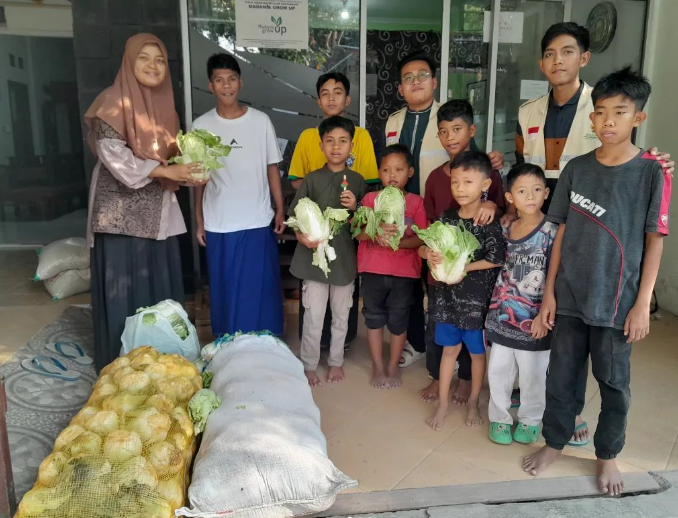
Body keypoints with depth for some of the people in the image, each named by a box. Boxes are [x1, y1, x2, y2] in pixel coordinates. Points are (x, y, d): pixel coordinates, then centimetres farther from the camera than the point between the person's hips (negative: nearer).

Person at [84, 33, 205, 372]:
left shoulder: (163, 105, 13)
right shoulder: (113, 102, -8)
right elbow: (114, 158, -17)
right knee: (124, 292, -1)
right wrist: (166, 171, -20)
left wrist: (186, 173, -2)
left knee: (161, 288, 10)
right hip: (122, 213, -7)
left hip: (158, 212, 7)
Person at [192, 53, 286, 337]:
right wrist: (199, 220, 4)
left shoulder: (261, 121, -1)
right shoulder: (201, 126, 0)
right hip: (219, 225, 1)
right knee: (225, 290, 10)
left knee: (262, 289, 7)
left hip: (258, 222, 0)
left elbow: (272, 167, 5)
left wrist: (280, 210, 1)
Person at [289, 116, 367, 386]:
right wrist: (302, 237, -18)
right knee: (313, 316, 4)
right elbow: (295, 216, -1)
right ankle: (309, 365, 22)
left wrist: (354, 208, -13)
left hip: (345, 257, 2)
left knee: (341, 315, 14)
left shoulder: (357, 181, 3)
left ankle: (336, 361, 33)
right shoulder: (312, 179, -1)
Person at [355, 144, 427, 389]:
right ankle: (378, 366, 27)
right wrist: (376, 233, -27)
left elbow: (421, 238, -7)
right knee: (374, 316, 11)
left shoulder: (416, 202, -1)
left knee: (399, 319, 9)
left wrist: (398, 242, -24)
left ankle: (394, 366, 27)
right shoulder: (370, 199, 0)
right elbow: (358, 233, -7)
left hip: (404, 271, -1)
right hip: (373, 269, 1)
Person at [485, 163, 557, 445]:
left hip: (533, 319, -4)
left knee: (533, 374, 11)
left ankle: (530, 419, 33)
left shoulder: (551, 232, -11)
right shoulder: (505, 230, 4)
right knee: (498, 370, 13)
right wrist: (492, 311, 10)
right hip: (502, 316, 4)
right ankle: (499, 417, 32)